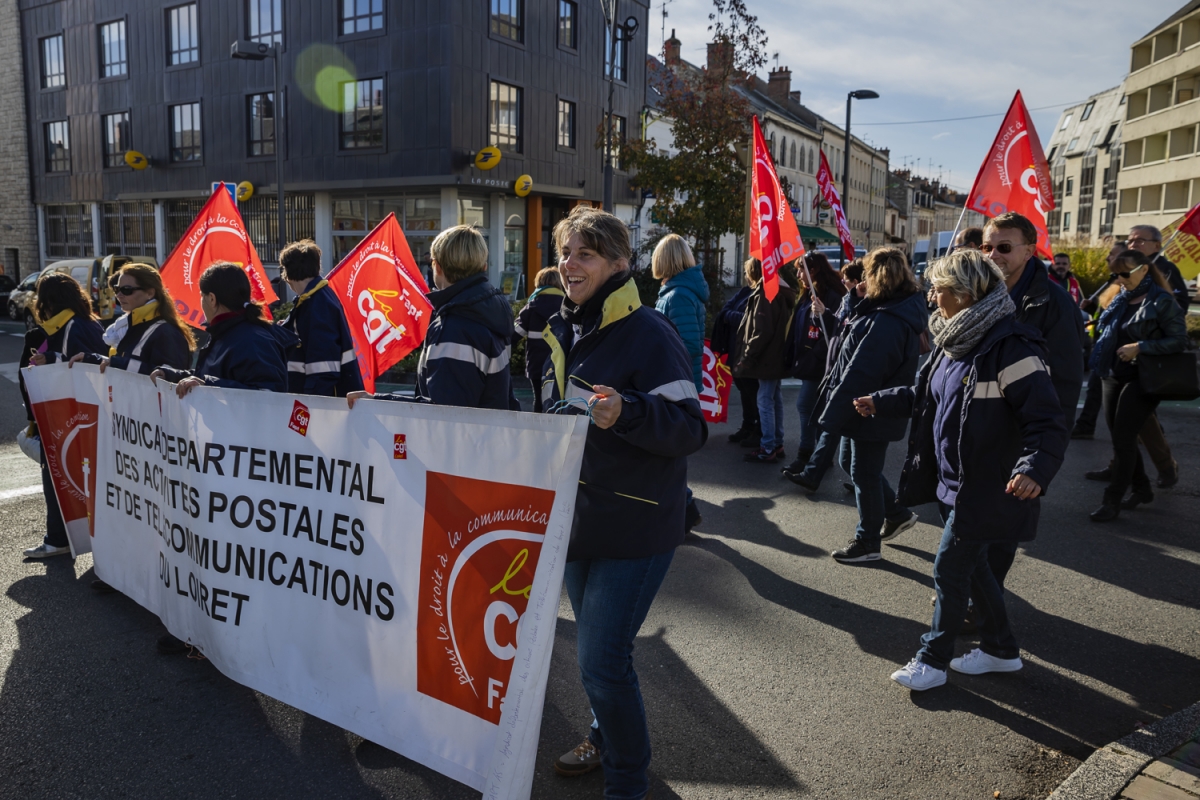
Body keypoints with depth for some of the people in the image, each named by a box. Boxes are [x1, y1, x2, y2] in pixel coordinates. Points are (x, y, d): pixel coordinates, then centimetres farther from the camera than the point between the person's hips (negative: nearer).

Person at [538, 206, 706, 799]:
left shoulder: (647, 333, -17)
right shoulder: (565, 331, 8)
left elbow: (690, 428, -21)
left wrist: (624, 412, -37)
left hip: (634, 527, -8)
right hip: (576, 517, 8)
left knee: (602, 662, -5)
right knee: (595, 649, 23)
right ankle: (605, 739, 46)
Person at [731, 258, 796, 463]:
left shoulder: (764, 294, -16)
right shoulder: (781, 293, 14)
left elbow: (762, 332, -23)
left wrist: (747, 357, -17)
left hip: (766, 359, -10)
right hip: (777, 358, 10)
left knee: (765, 402, -5)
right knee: (776, 400, 14)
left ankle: (768, 448, -1)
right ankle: (777, 444, 21)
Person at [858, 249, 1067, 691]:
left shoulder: (1010, 348, -23)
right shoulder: (956, 342, 6)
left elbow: (1048, 422, -27)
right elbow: (924, 394, 23)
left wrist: (1036, 467, -42)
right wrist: (882, 401, 28)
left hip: (986, 489, -9)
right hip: (954, 482, 9)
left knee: (949, 570, 1)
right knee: (970, 564, 19)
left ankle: (933, 660, 18)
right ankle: (1000, 649, 37)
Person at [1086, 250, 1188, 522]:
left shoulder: (1162, 302, -11)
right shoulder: (1122, 300, 9)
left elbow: (1179, 341, -13)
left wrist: (1139, 347, -21)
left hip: (1142, 379, -7)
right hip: (1115, 377, 7)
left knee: (1123, 439, -7)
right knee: (1120, 438, 11)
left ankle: (1113, 500, 1)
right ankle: (1142, 489, 29)